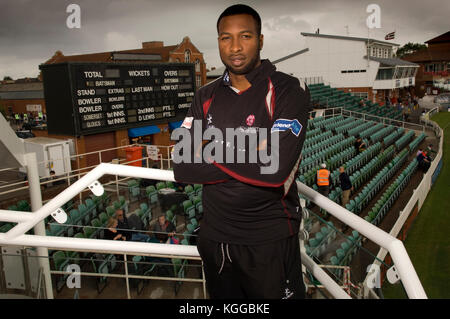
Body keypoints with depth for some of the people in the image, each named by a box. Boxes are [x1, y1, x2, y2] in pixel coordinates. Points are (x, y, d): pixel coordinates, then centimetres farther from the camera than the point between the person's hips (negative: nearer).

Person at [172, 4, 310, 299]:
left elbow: (275, 169, -25)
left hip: (270, 241, -4)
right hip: (215, 236, 5)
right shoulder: (206, 97, 3)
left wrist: (212, 153, -14)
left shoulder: (289, 91, -12)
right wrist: (249, 158, -15)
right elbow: (182, 168, -7)